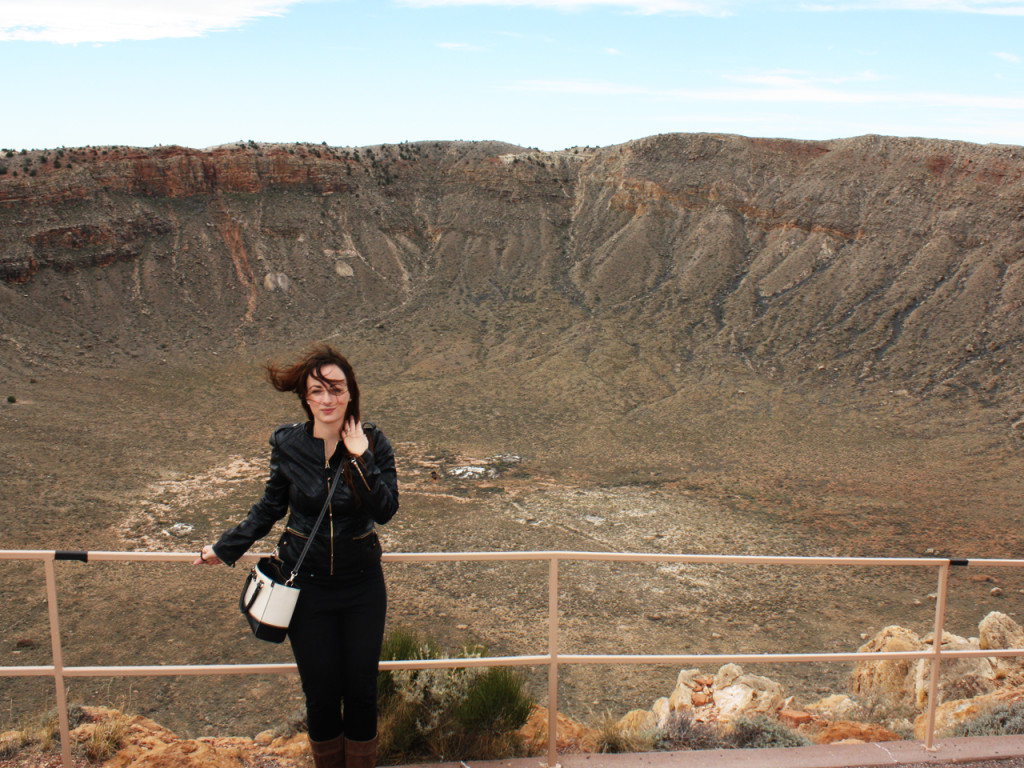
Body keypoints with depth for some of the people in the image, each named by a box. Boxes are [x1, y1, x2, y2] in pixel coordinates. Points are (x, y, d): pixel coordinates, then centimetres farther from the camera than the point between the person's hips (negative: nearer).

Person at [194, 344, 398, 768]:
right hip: (306, 585, 0)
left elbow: (385, 511, -19)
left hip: (362, 585, 0)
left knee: (362, 689, 9)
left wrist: (361, 458, -25)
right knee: (320, 692, 9)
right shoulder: (287, 443, -8)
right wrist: (225, 549, 9)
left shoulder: (372, 442, -10)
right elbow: (270, 508, 6)